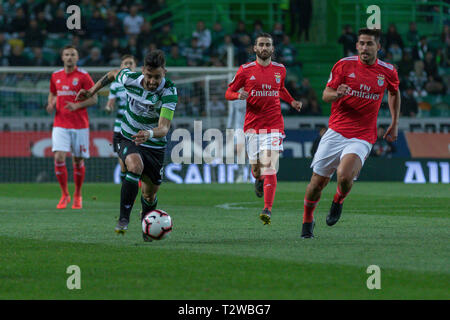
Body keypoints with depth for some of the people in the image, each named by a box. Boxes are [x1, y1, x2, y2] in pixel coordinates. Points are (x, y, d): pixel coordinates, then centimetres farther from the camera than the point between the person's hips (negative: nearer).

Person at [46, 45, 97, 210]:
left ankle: (77, 196, 21)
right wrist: (51, 104, 1)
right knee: (59, 157, -12)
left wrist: (77, 105, -18)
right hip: (60, 124, 2)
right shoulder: (55, 76, 8)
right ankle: (64, 195, 2)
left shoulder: (83, 76, -4)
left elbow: (93, 99, -3)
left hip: (80, 125, -2)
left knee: (78, 161, 4)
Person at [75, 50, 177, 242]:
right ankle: (123, 219, -30)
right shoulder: (130, 79, -17)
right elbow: (113, 74, 9)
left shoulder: (169, 92, -25)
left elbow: (164, 128, -35)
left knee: (149, 195, 9)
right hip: (129, 139, 0)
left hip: (155, 146, 0)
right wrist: (92, 91, 10)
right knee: (135, 165, -34)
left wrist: (150, 134, -55)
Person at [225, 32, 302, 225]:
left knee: (269, 169, -14)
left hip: (274, 126, 0)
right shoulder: (245, 70, 1)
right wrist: (239, 95, -16)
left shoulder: (280, 70, 9)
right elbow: (229, 92, 6)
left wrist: (292, 102, 12)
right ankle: (259, 180, 45)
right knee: (256, 170, 6)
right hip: (252, 126, 0)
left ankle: (267, 210, -18)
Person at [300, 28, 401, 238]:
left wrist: (395, 124, 21)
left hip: (362, 138, -1)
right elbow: (325, 95, 2)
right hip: (336, 132, 1)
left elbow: (394, 93, 23)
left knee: (345, 176, -27)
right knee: (317, 182, 2)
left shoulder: (387, 71, 2)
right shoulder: (344, 65, -1)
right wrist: (336, 94, -21)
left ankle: (338, 201, 7)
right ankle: (307, 220, 29)